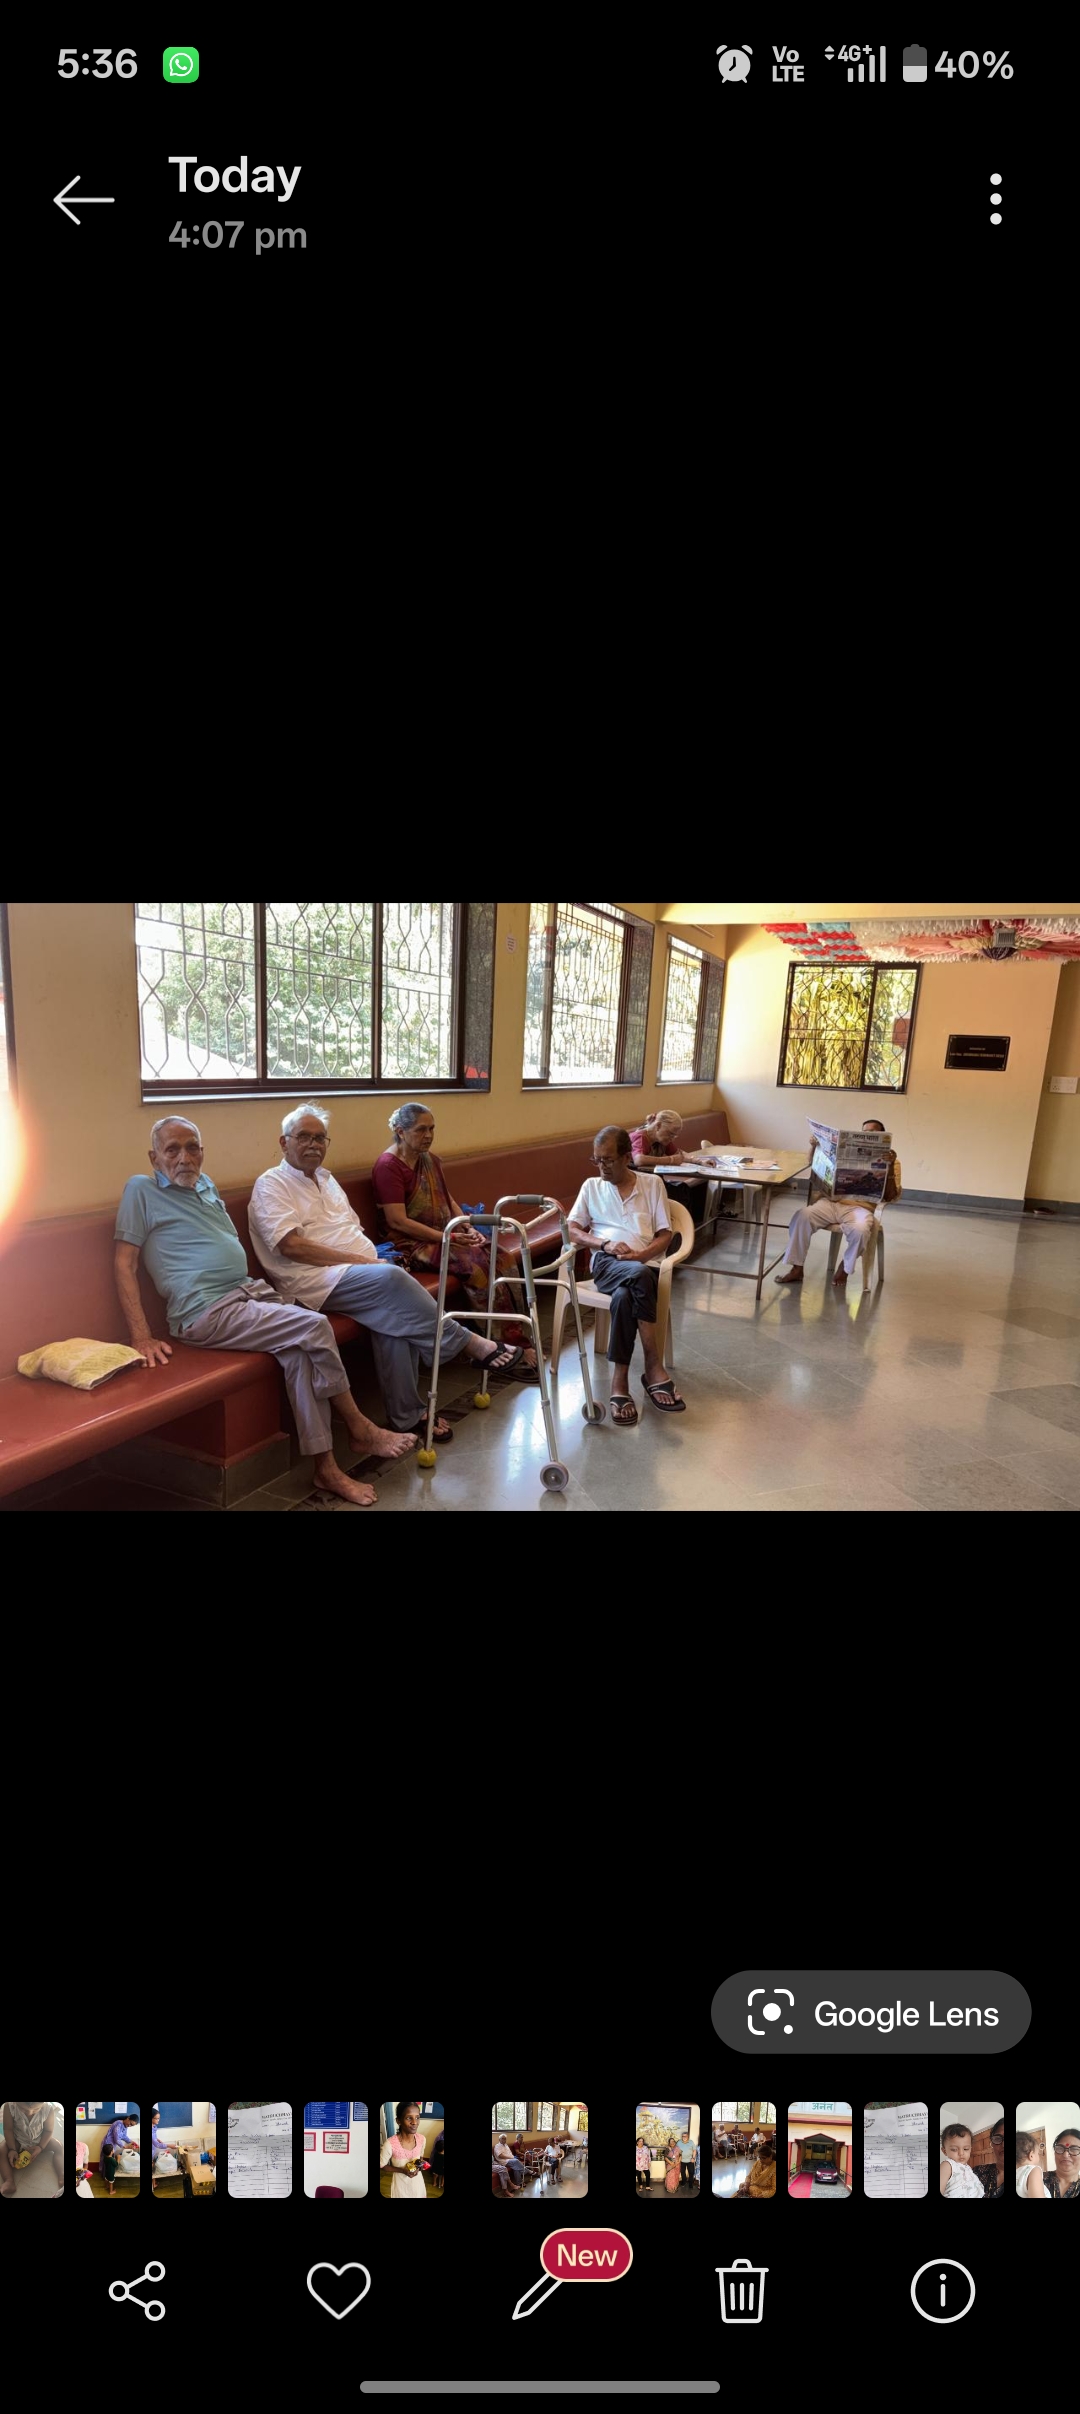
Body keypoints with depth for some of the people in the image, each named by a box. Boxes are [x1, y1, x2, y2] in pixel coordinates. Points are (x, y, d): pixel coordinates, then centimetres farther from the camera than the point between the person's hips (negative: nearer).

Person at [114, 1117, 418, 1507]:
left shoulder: (205, 1184, 20)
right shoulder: (141, 1190, -2)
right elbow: (123, 1263, -7)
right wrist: (142, 1338, -15)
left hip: (250, 1291, 7)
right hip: (209, 1312, -7)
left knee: (300, 1351, -19)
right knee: (314, 1328, -21)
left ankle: (326, 1467, -11)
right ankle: (360, 1429, -4)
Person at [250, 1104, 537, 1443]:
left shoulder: (326, 1179, 24)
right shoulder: (271, 1184, 0)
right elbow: (291, 1245, -13)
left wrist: (374, 1258, 0)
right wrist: (359, 1261, -16)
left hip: (362, 1270, 7)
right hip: (314, 1279, -7)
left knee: (393, 1312, -25)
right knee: (391, 1279, -31)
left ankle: (406, 1415, -17)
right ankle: (465, 1342, -17)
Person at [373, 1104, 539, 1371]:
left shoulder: (431, 1159, 15)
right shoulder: (388, 1166, -11)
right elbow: (397, 1221, -17)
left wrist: (468, 1229, 0)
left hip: (444, 1235, 8)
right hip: (412, 1244, -8)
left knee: (502, 1258, -15)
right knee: (476, 1265, -28)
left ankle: (513, 1341, -15)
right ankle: (502, 1346, -18)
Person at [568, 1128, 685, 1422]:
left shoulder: (652, 1183, 14)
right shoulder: (591, 1187, 18)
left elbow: (665, 1235, 9)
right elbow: (572, 1231, 9)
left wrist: (642, 1255, -11)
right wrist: (605, 1244, -8)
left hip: (644, 1264, 0)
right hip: (607, 1263, 0)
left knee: (624, 1297, -37)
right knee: (638, 1276, -37)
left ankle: (620, 1380, -30)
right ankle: (654, 1364, -32)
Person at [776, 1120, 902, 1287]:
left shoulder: (891, 1161, 13)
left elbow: (891, 1197, 0)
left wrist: (890, 1167, -12)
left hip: (860, 1208, -2)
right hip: (832, 1202, 2)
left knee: (859, 1229, -37)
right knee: (802, 1215, -27)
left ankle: (845, 1267, -6)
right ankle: (797, 1268, -17)